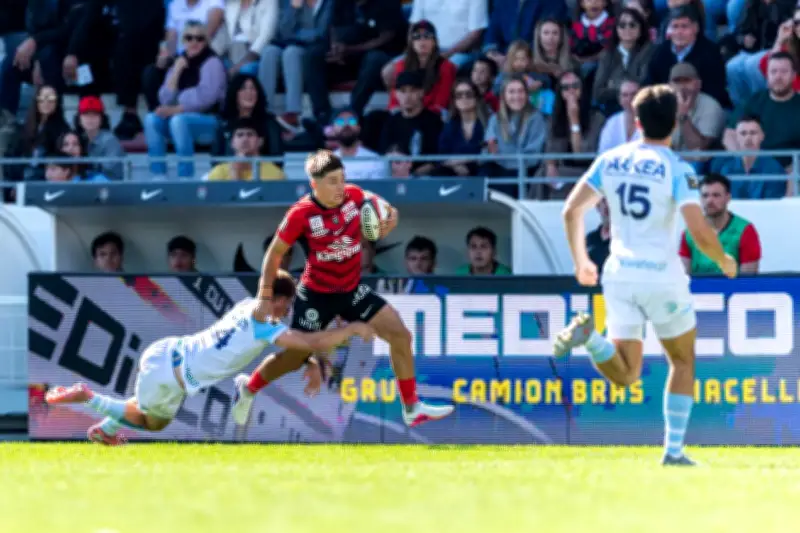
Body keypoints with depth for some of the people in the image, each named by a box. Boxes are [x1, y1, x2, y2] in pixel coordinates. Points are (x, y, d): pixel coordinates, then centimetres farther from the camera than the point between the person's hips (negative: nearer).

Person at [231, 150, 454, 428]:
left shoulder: (354, 196, -11)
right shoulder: (301, 214, -23)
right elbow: (275, 253, -11)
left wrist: (389, 218, -12)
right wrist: (266, 297, -12)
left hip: (352, 290, 4)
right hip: (317, 295, -4)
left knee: (401, 335, -5)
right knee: (294, 358, 7)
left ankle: (412, 408, 7)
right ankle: (248, 387, 38)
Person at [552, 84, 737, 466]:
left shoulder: (610, 160, 6)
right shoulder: (677, 169, -9)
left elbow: (571, 210, 6)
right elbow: (700, 233, -16)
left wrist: (580, 260, 19)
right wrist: (724, 261, 4)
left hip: (619, 274, 4)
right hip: (663, 276, -4)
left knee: (625, 375, 5)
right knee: (683, 361, 17)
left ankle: (588, 335, -24)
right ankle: (674, 449, 11)